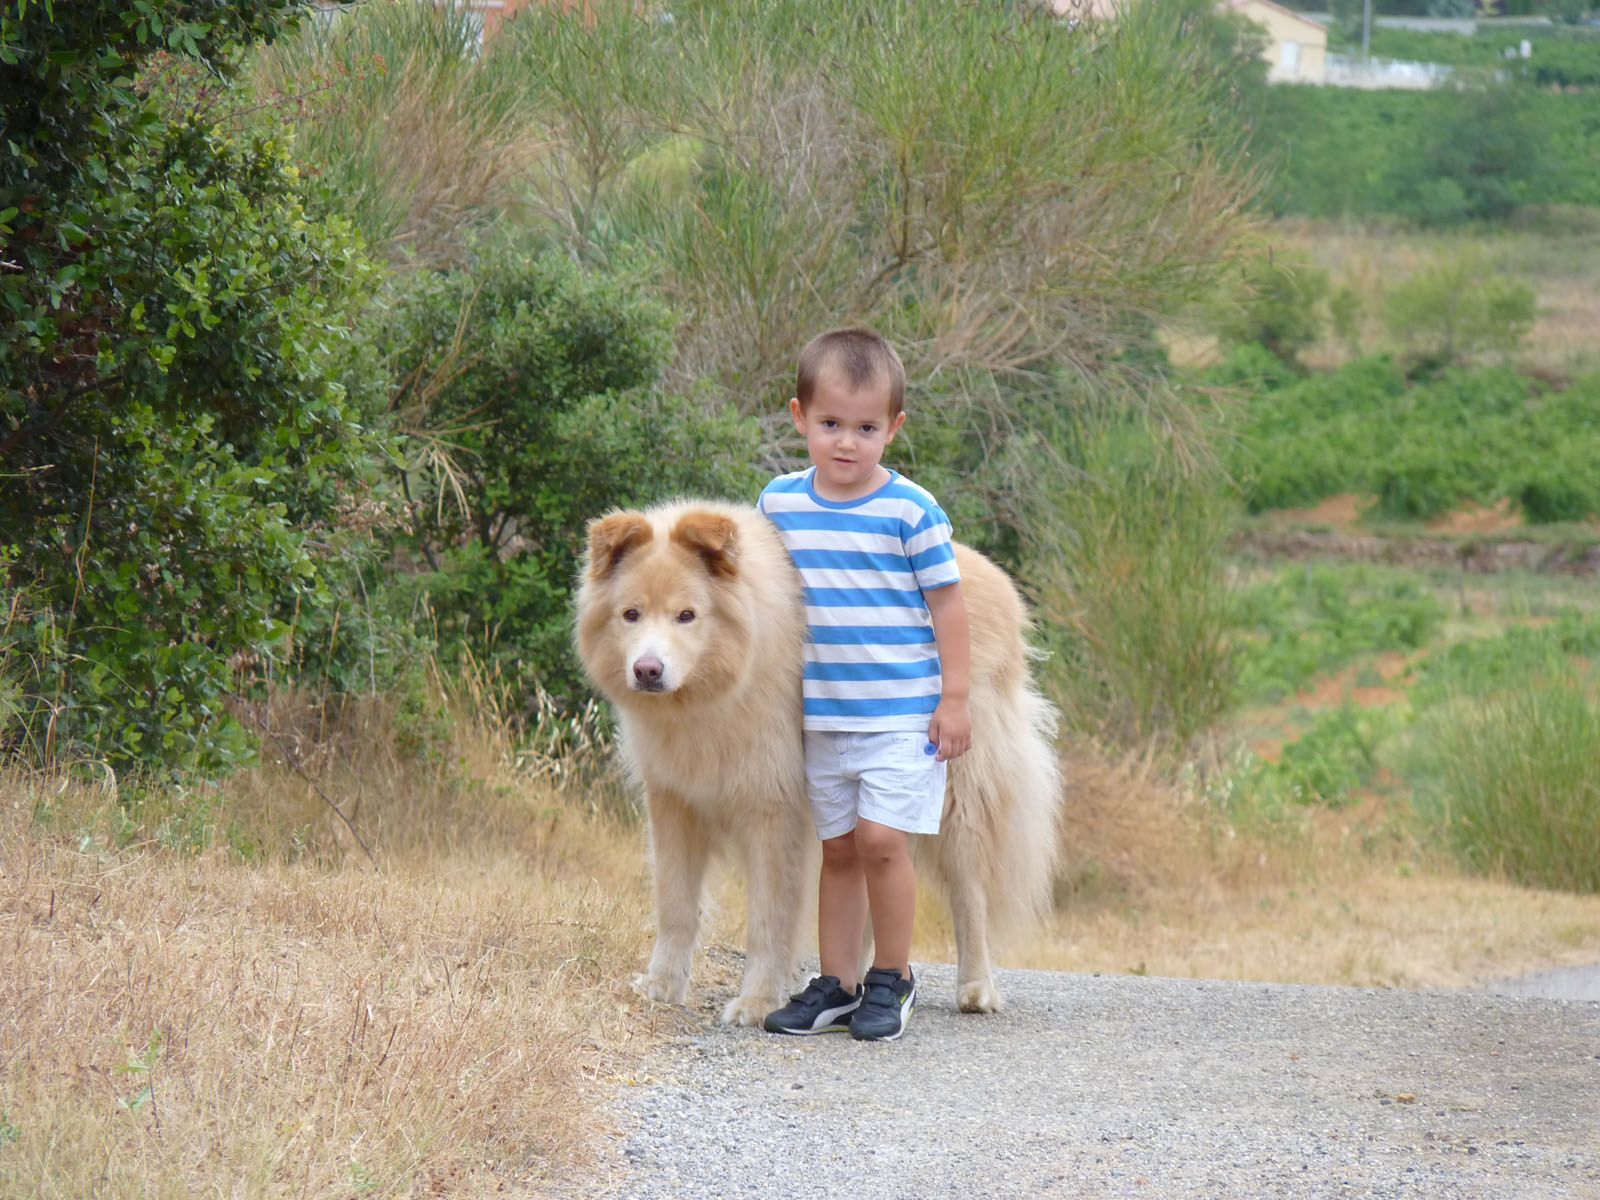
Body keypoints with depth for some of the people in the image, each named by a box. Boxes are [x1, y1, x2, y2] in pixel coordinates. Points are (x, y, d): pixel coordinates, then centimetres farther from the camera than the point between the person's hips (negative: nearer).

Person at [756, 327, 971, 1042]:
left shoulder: (911, 511, -8)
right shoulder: (780, 502, 4)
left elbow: (946, 602, -3)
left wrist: (954, 696, -5)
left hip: (902, 710, -4)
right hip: (822, 714, 5)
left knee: (881, 839, -12)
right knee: (837, 848, 10)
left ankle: (892, 978, 3)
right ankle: (836, 985, 17)